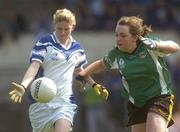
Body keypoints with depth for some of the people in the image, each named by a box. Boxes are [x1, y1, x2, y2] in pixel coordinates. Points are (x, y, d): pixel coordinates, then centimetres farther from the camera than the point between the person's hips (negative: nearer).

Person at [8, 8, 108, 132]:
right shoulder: (44, 43, -6)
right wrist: (23, 86, -34)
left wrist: (94, 85, 21)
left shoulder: (77, 48, 9)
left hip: (65, 102, 2)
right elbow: (34, 66, -18)